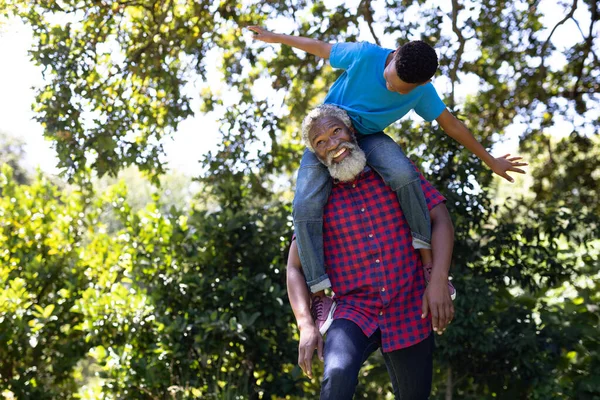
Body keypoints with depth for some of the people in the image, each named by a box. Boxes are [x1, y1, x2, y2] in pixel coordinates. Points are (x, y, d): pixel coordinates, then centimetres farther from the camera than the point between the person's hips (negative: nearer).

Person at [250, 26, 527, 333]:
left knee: (403, 174, -33)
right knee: (306, 205, -25)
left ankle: (427, 258, -19)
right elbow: (322, 48, -7)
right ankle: (319, 295, -16)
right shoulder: (365, 55, -23)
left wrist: (490, 161, 7)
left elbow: (451, 124, -2)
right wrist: (276, 38, 5)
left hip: (368, 137, 1)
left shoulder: (422, 91, -15)